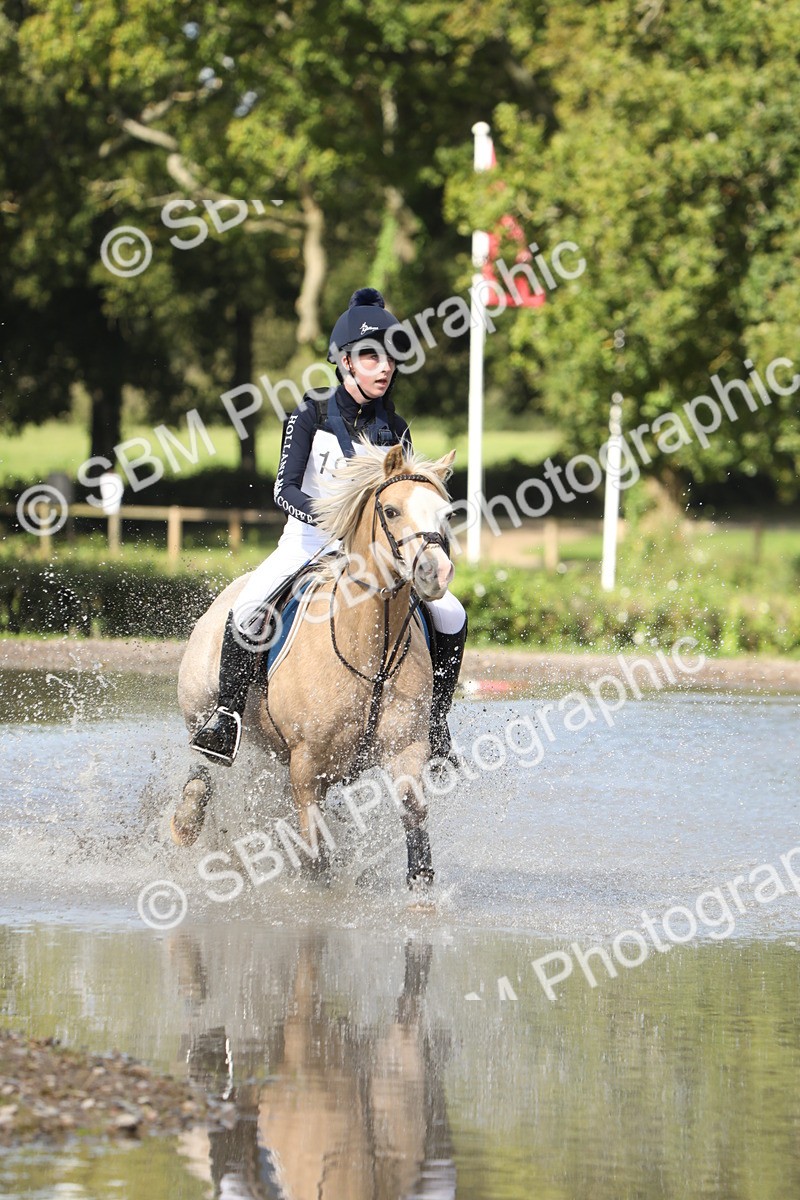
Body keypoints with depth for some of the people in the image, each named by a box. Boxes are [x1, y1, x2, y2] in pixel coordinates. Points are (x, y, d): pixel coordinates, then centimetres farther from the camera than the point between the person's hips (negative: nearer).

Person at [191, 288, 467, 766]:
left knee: (451, 616, -14)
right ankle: (228, 713, -19)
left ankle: (434, 722, 1)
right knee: (248, 607, -32)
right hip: (310, 539, -3)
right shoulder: (311, 416, -6)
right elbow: (285, 488, -13)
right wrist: (321, 511, -33)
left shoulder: (395, 430, 4)